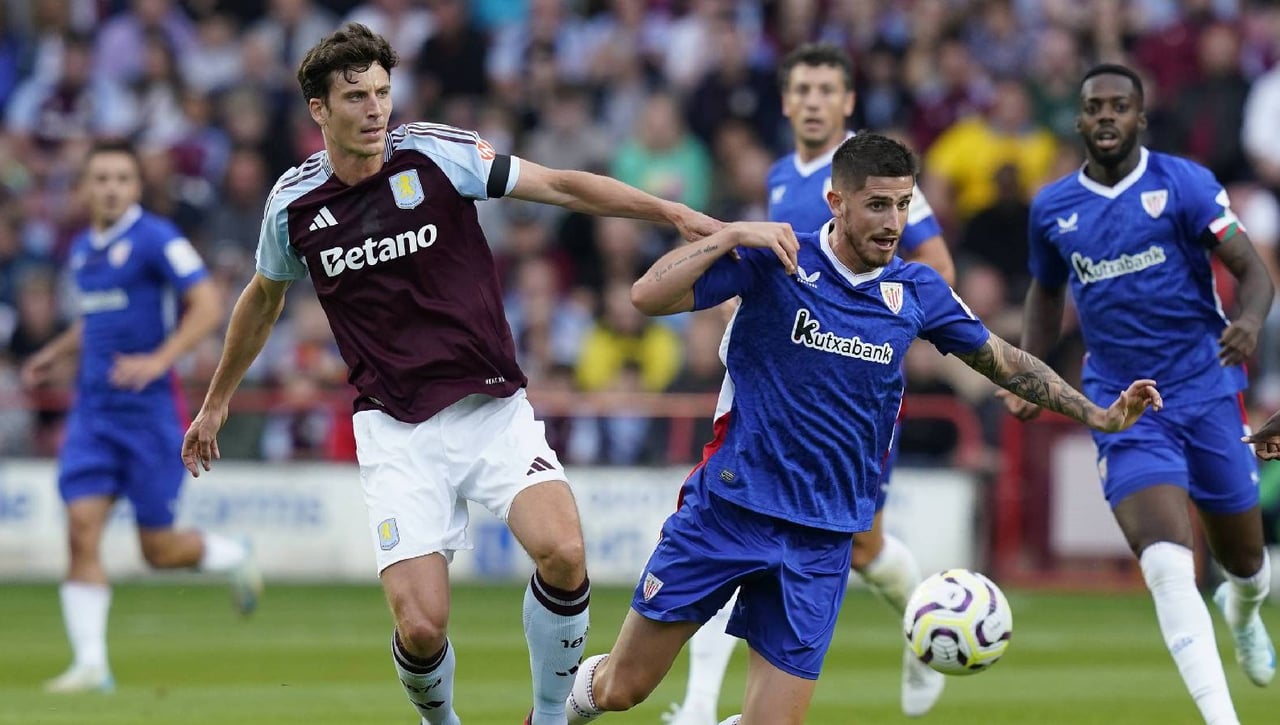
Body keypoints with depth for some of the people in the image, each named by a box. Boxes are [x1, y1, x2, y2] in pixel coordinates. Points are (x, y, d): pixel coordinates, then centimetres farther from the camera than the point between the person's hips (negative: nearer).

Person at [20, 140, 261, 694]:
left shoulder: (155, 239, -10)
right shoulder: (82, 248, 12)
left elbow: (208, 306, -15)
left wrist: (157, 360, -26)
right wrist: (55, 355, 15)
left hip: (149, 410, -6)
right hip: (92, 412, 6)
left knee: (159, 551, 0)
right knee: (82, 528, -9)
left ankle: (233, 557, 32)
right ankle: (90, 664, -8)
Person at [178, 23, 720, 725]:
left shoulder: (439, 153, -4)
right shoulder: (293, 203, 2)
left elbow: (562, 186, -5)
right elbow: (263, 299, 21)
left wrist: (673, 212, -17)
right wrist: (216, 400, 31)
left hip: (493, 408, 0)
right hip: (397, 430, 0)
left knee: (562, 553, -26)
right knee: (421, 628, -14)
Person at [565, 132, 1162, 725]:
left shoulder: (917, 292, 4)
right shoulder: (776, 262, -8)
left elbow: (1002, 360, 18)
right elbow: (648, 296, -16)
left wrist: (1098, 415, 14)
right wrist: (732, 236, -25)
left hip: (821, 540, 3)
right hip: (730, 505, -3)